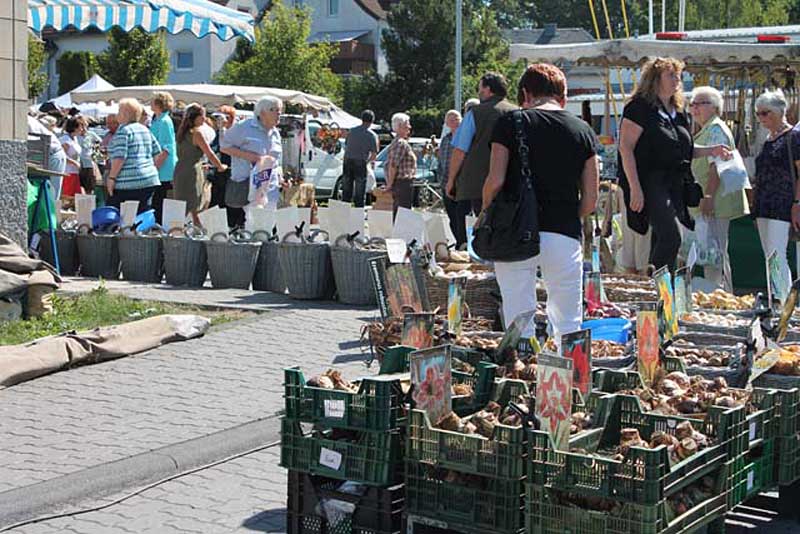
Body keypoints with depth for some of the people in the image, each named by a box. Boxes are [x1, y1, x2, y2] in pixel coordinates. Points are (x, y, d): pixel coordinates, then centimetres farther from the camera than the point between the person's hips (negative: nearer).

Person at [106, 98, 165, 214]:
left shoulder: (124, 130, -9)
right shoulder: (145, 129, 15)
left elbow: (119, 157, -16)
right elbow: (157, 152, 17)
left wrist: (111, 177, -13)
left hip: (127, 184, -8)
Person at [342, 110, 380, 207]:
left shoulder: (352, 131, 7)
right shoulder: (372, 135, -5)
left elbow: (346, 146, 13)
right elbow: (374, 154, -6)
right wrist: (369, 161, 14)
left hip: (348, 160, 4)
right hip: (360, 163, -4)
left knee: (346, 189, 12)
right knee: (359, 192, 3)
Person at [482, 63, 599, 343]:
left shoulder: (510, 123, 1)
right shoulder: (583, 130, 8)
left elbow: (495, 180, -8)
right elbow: (590, 199, 5)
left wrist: (485, 213, 9)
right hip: (565, 236, 2)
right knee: (569, 326, 10)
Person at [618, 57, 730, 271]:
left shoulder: (677, 112, 18)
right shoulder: (640, 107, -7)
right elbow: (625, 147, -13)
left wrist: (711, 150, 10)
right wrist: (635, 187, -20)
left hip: (675, 184, 8)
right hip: (650, 182, -8)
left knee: (662, 241, 8)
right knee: (671, 237, -17)